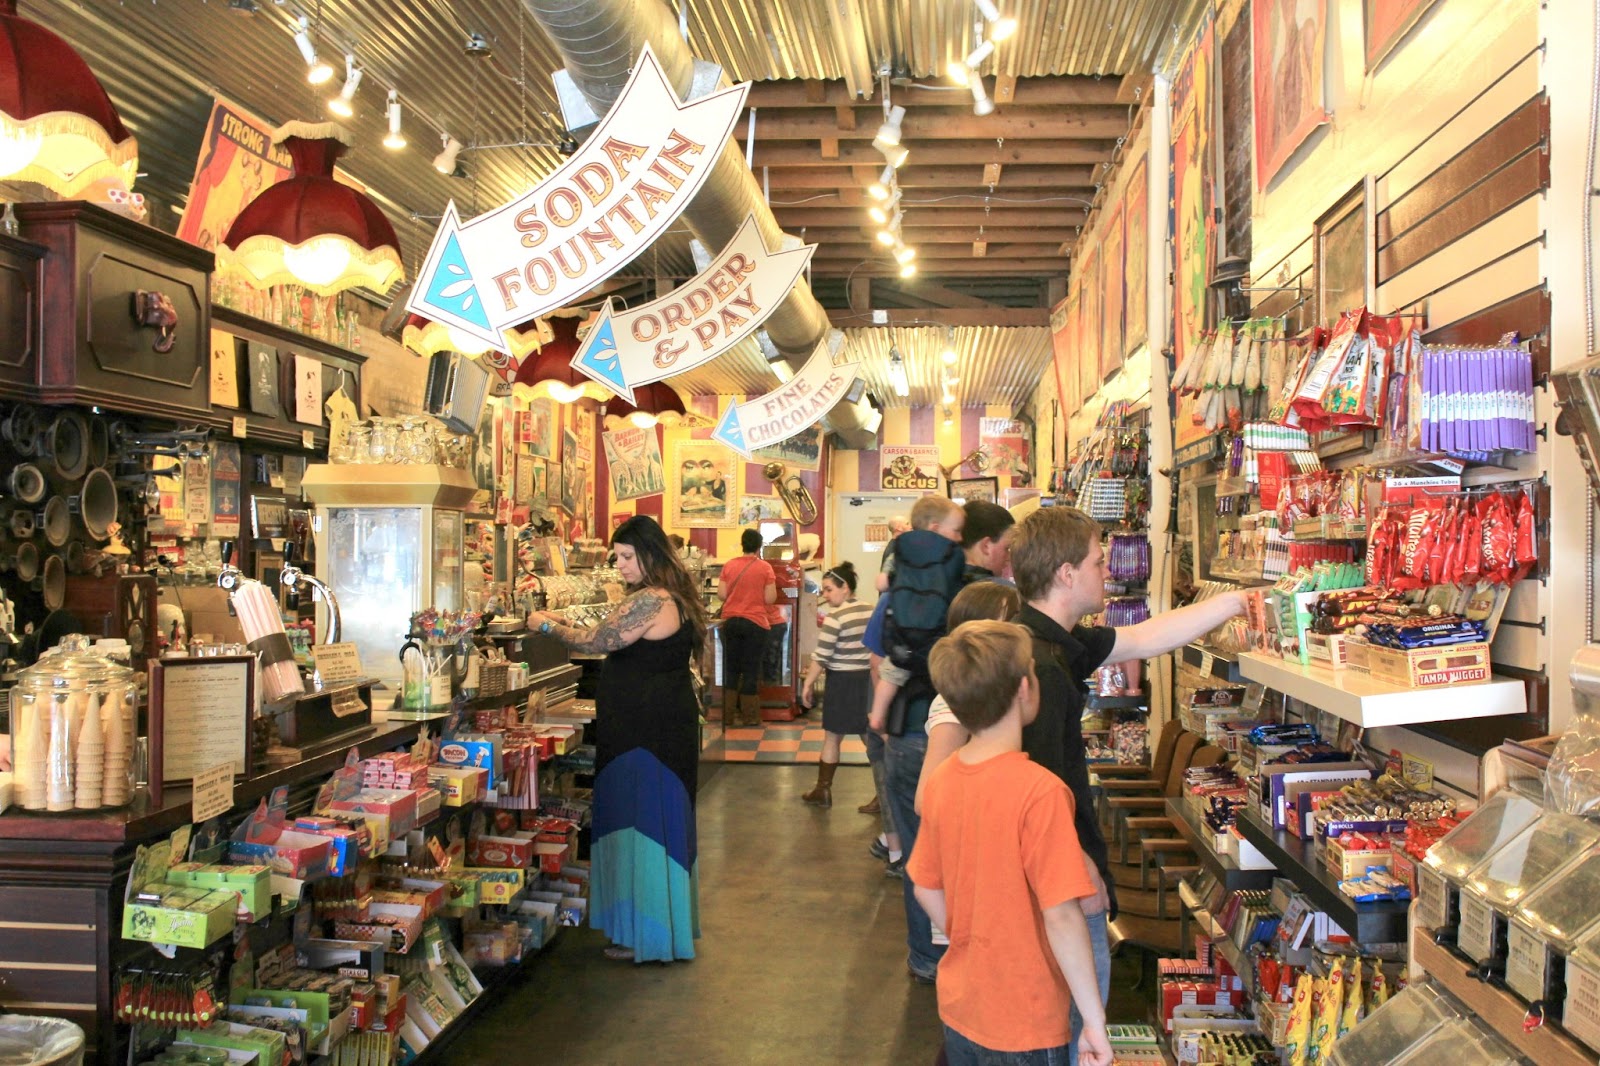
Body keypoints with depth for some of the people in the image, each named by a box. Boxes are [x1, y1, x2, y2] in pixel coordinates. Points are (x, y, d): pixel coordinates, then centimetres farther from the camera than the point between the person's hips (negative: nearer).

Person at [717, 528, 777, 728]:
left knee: (731, 668, 11)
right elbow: (770, 599, -8)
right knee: (751, 669, 4)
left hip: (730, 621, 3)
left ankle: (729, 714, 13)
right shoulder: (765, 567, -6)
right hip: (755, 623, -3)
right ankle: (749, 716, 8)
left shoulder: (729, 565, 1)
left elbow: (721, 594, 0)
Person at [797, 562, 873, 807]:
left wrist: (808, 683, -4)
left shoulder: (835, 617, -14)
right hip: (869, 679, 6)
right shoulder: (871, 611, 5)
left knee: (832, 738, 7)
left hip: (843, 682, -6)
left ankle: (823, 791, 16)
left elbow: (820, 656, -14)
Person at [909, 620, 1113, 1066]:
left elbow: (926, 889, 6)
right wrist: (1094, 1021, -16)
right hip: (1023, 1028, -6)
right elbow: (1061, 916, -24)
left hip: (958, 1008, 6)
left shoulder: (941, 781, -4)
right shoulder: (1039, 790, -24)